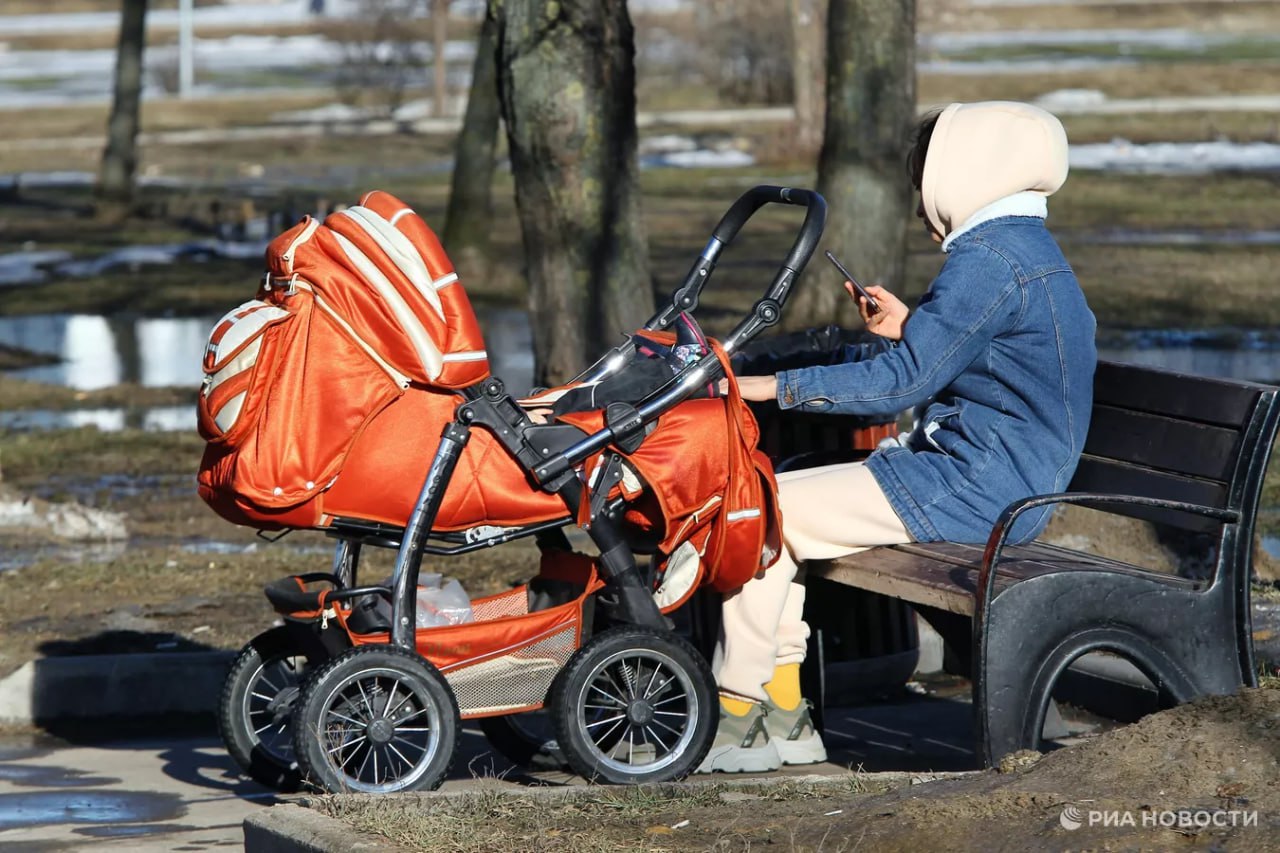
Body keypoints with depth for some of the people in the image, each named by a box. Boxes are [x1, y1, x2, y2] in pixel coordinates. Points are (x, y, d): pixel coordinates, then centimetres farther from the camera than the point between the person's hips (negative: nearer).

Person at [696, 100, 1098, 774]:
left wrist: (773, 386, -17)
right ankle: (783, 716, 10)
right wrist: (906, 332, 17)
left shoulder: (988, 260, -17)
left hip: (971, 491, -11)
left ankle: (738, 707, 0)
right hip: (1001, 484, 11)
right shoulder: (1032, 253, 17)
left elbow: (901, 382, -20)